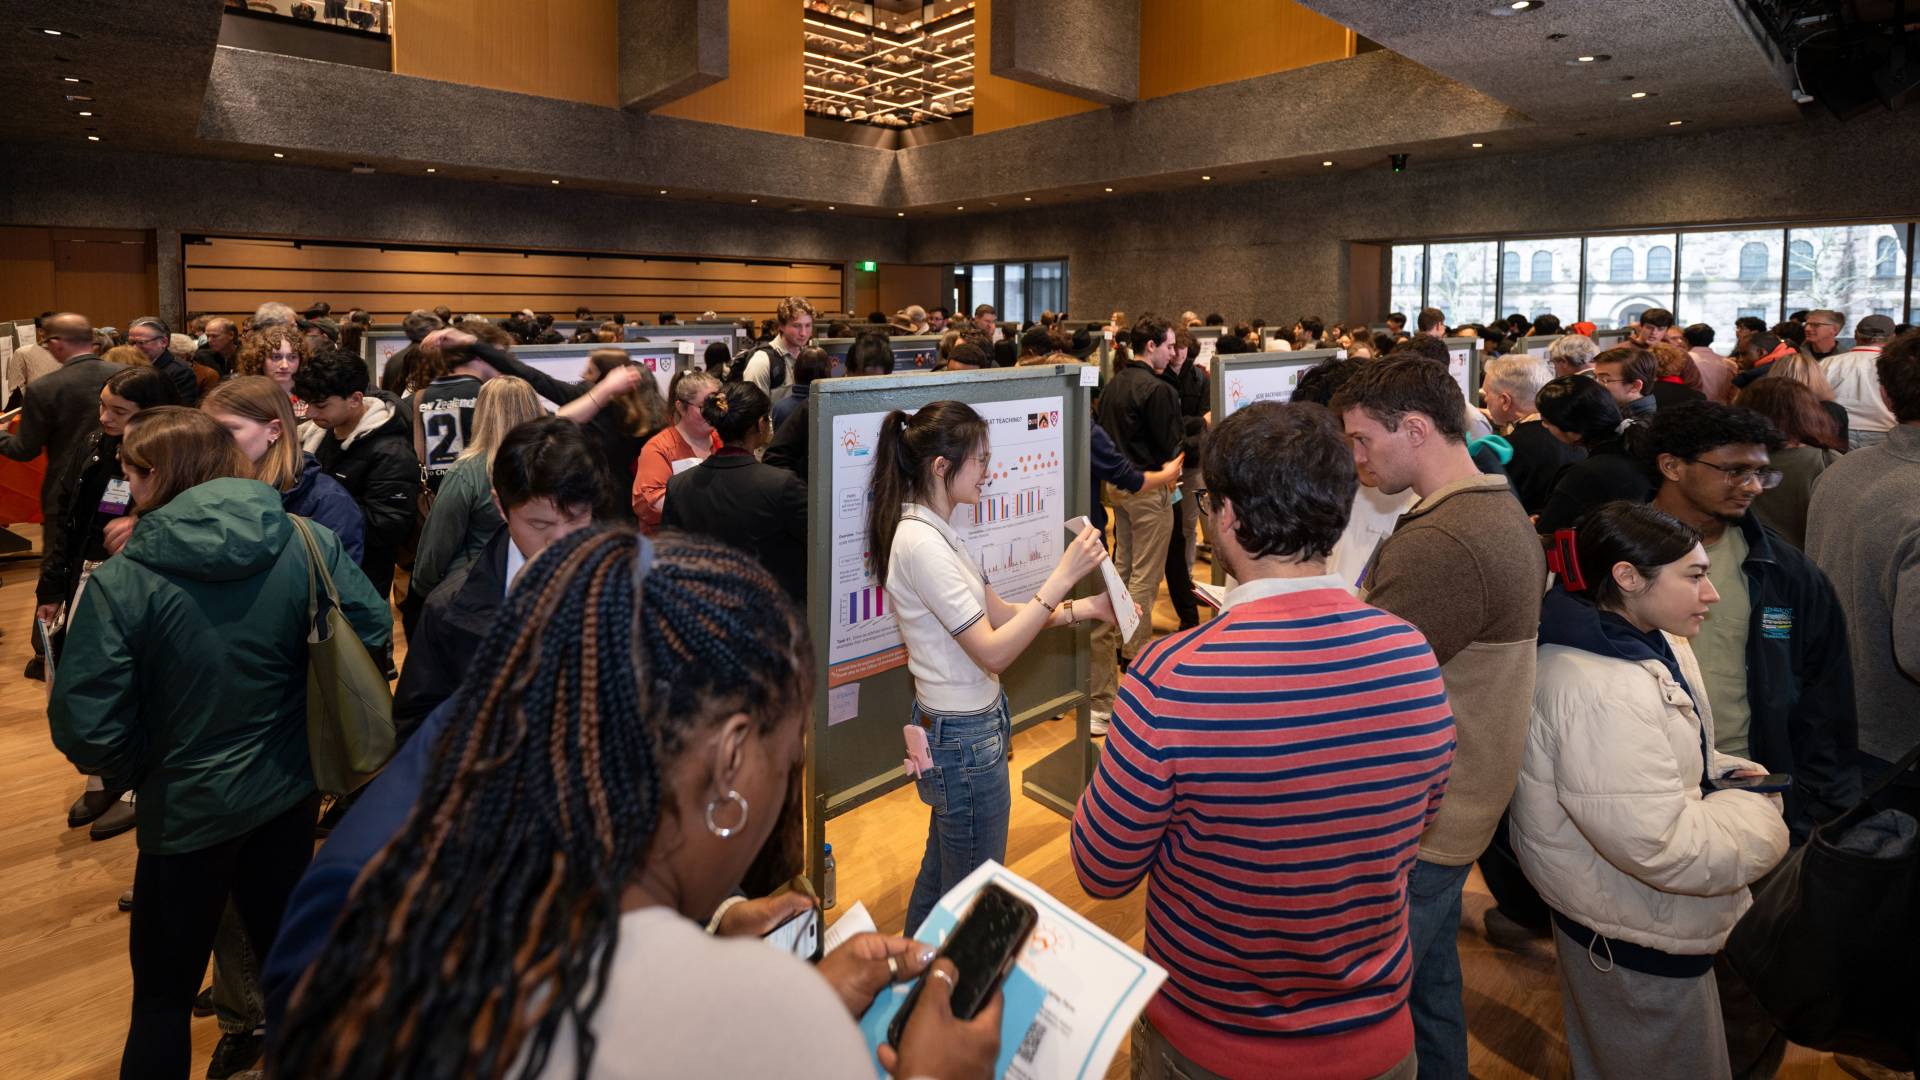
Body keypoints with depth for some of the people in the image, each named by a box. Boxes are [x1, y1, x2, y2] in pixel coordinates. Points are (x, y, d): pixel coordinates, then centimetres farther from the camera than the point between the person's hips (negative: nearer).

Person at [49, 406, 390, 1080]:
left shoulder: (119, 584, -19)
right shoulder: (309, 544, -13)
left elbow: (85, 728, -19)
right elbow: (372, 633, -8)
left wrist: (132, 771, 3)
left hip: (186, 811, -3)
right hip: (292, 794, 4)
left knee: (163, 995, 18)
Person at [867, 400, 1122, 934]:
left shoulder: (931, 530, 6)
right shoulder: (921, 543, -25)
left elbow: (997, 612, 8)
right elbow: (994, 651, -25)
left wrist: (1083, 608, 1)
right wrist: (1062, 578, -25)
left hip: (951, 728, 10)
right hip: (966, 738, -10)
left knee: (941, 870, 27)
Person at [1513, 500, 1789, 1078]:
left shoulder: (1650, 643, 2)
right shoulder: (1599, 690, -34)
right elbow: (1662, 844, -33)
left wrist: (1720, 769, 1)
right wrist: (1758, 813, -16)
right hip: (1637, 942, -10)